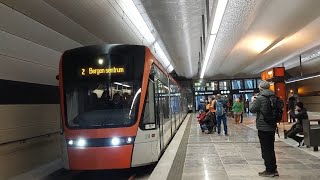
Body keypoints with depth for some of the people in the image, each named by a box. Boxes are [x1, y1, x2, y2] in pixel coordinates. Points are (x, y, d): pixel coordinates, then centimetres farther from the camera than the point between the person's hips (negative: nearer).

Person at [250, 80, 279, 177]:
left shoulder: (260, 98, -17)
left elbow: (252, 109, -11)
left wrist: (253, 100, 5)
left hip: (263, 127, -7)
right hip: (272, 127, 7)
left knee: (265, 150, 3)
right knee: (271, 148, 17)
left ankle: (269, 170, 9)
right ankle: (273, 170, 23)